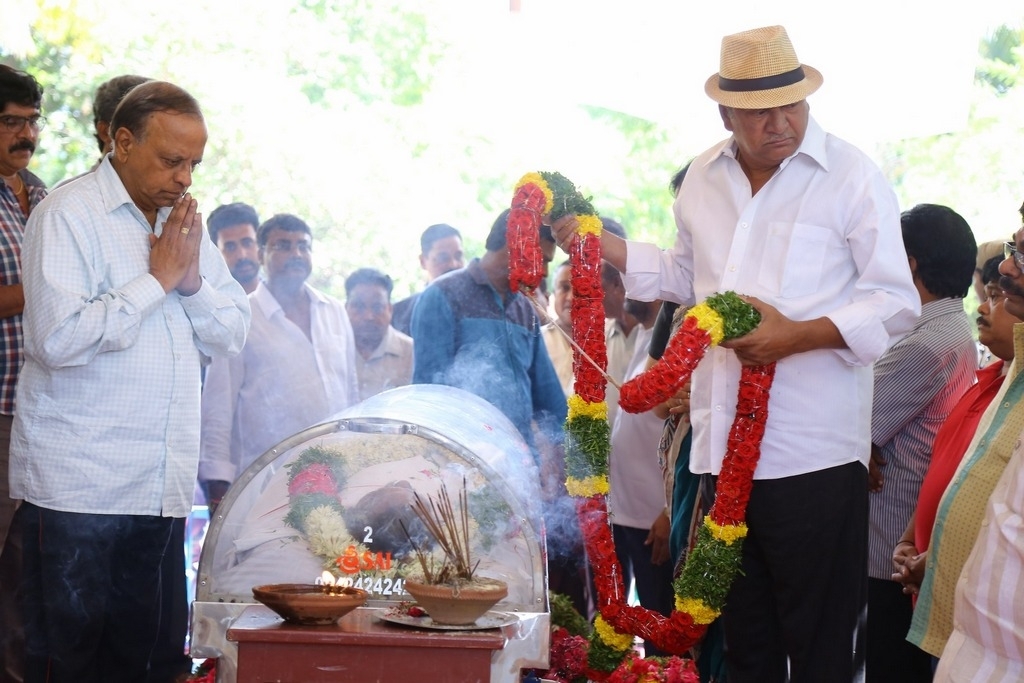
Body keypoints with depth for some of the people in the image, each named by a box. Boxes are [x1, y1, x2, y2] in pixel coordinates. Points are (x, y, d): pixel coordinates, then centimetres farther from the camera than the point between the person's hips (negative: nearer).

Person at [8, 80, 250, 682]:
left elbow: (232, 336, 15)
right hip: (77, 487, -6)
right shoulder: (69, 215, -7)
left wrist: (192, 281, -4)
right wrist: (157, 279, -12)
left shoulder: (183, 221, 15)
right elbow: (57, 338, -20)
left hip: (162, 486, 6)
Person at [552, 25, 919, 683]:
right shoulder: (703, 178, 12)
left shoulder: (852, 176, -6)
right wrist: (600, 244, 17)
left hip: (814, 454, -5)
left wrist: (794, 336, -19)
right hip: (726, 448, 6)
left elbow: (896, 303, -8)